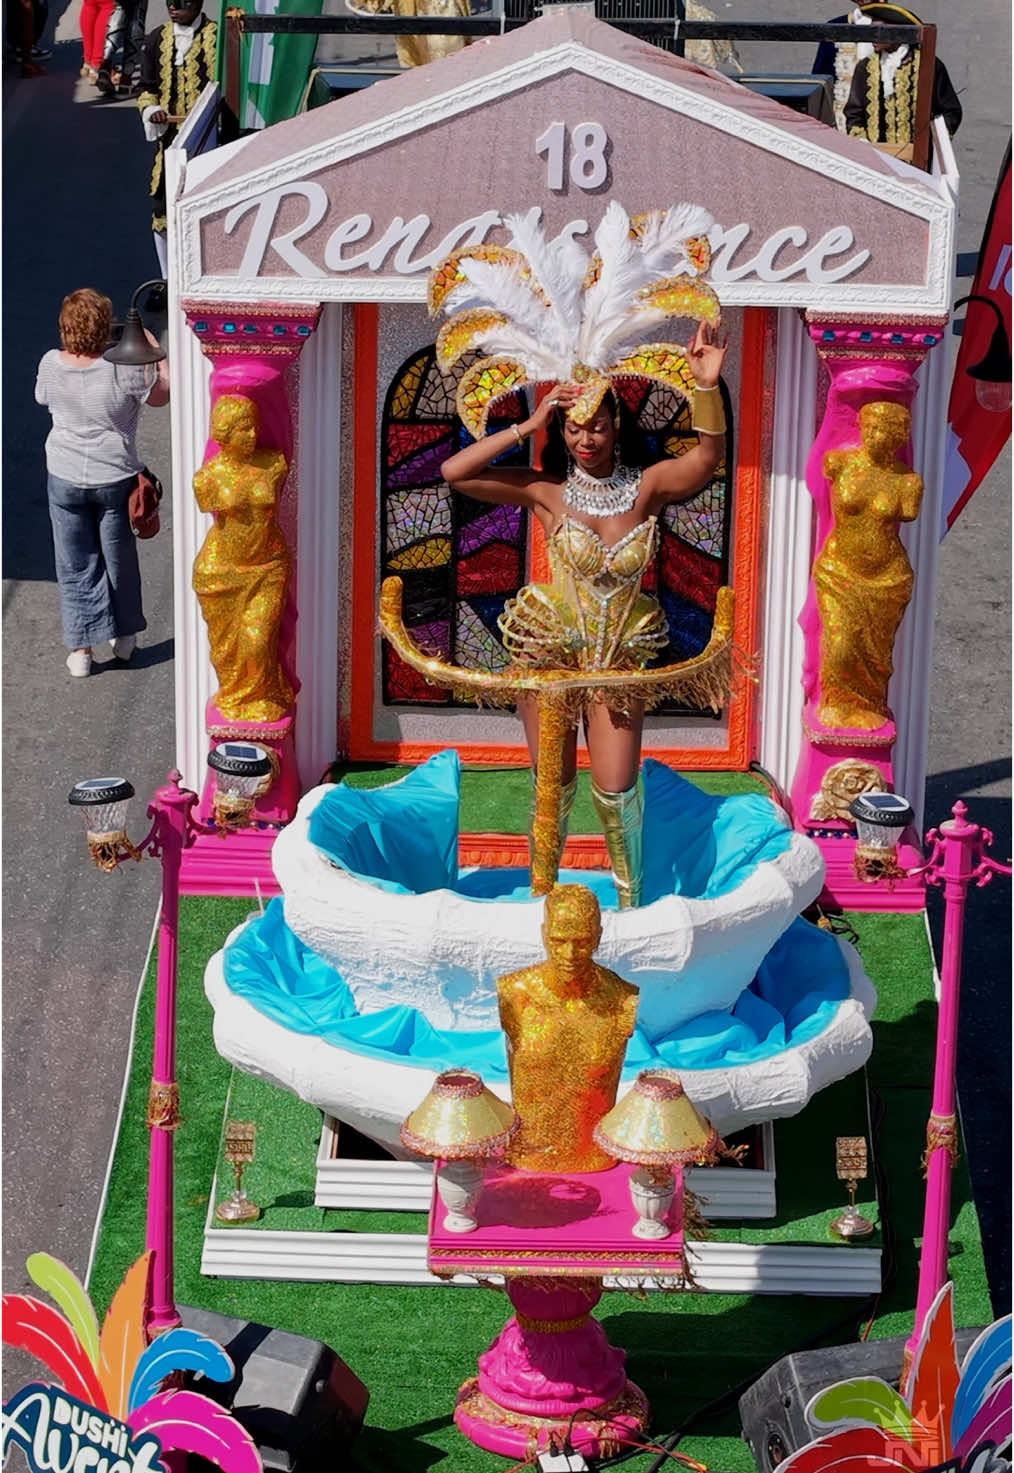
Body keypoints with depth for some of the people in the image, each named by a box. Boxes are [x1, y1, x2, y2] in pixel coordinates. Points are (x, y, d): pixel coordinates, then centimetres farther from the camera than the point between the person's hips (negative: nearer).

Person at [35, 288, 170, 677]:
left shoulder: (51, 365, -14)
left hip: (65, 480, 1)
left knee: (76, 565, 13)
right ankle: (123, 636, 33)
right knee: (119, 557, 19)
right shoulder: (123, 371, -23)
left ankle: (80, 648, 16)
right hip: (115, 478, -1)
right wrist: (154, 348, 3)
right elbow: (164, 392, -6)